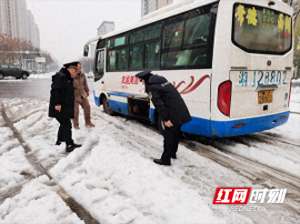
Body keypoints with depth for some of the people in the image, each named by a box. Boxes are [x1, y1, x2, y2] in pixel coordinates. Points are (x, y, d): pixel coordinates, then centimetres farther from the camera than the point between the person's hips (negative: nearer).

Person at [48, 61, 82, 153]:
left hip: (65, 107, 11)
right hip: (60, 107, -11)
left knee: (64, 124, 20)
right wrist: (57, 103, -28)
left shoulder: (67, 78, 18)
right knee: (67, 125, -12)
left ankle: (59, 140, 35)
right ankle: (69, 145, -10)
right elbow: (55, 90, -24)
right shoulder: (60, 77, -15)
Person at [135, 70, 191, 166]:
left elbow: (159, 104, -19)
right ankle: (173, 153, 40)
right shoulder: (162, 80, 17)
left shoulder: (151, 87, -9)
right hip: (180, 110, 9)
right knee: (175, 133, 22)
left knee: (168, 135, 3)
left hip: (172, 113, -9)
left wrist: (165, 119, -20)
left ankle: (165, 159, 13)